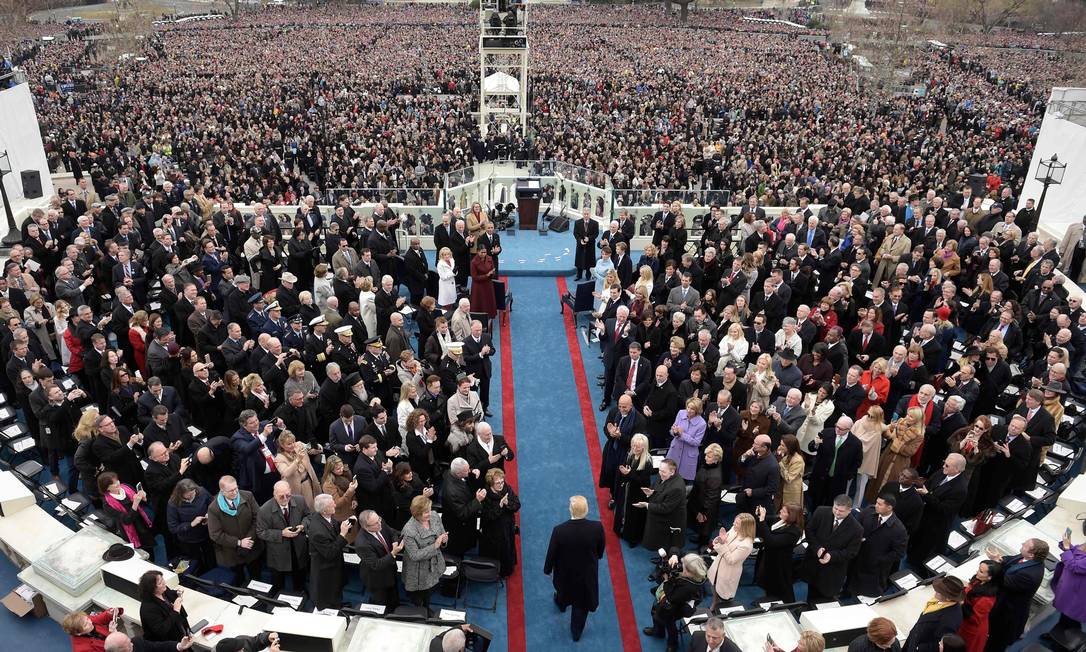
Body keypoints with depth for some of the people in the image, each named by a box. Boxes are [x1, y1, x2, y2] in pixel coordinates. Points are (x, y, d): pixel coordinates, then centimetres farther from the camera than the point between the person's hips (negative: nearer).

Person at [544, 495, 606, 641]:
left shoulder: (559, 530, -34)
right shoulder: (597, 527, -30)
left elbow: (551, 553, -18)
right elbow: (601, 548, -9)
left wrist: (547, 570, 2)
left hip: (565, 572, 0)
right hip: (587, 574, 0)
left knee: (563, 589, 35)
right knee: (581, 603, 24)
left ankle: (561, 604, 67)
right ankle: (576, 632, 44)